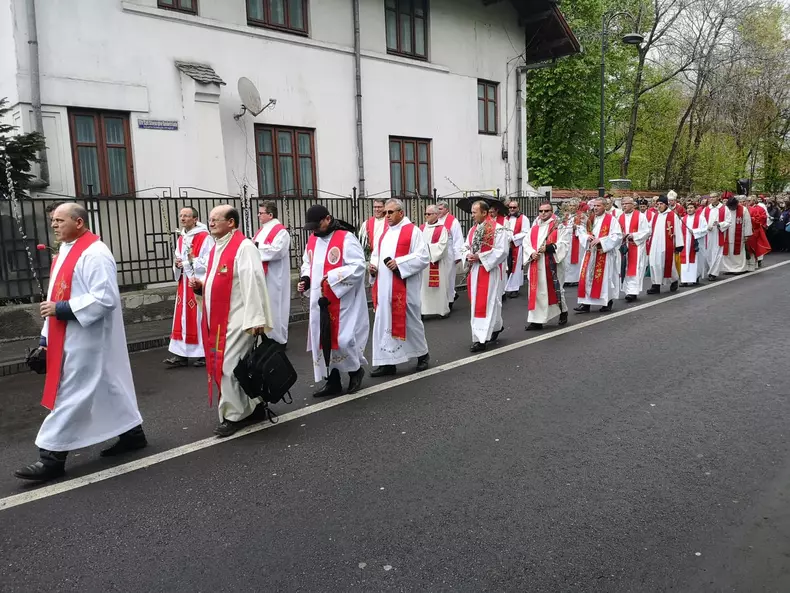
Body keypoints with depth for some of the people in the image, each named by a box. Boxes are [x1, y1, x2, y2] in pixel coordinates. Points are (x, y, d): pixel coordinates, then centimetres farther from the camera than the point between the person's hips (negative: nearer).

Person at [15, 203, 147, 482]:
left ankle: (53, 456, 7)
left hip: (87, 340, -9)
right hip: (69, 338, 9)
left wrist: (61, 309, -21)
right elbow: (56, 297, 17)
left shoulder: (94, 253, -17)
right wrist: (46, 337, 14)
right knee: (106, 387, 16)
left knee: (71, 394, -2)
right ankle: (132, 433, 28)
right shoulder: (65, 252, 14)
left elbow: (105, 298, -24)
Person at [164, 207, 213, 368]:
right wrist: (176, 264, 2)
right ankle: (181, 354, 12)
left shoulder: (205, 237, -10)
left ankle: (205, 353, 9)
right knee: (183, 318, 7)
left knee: (200, 318, -1)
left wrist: (193, 260, -20)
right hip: (184, 284, 8)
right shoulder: (180, 239, 15)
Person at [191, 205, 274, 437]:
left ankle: (235, 415, 9)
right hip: (218, 319, 9)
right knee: (230, 365, 13)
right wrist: (200, 285, 5)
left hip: (236, 320, -9)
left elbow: (253, 284, -19)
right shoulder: (216, 248, 16)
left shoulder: (244, 247, -13)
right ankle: (252, 408, 25)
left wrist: (256, 319, -23)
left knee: (229, 366, -5)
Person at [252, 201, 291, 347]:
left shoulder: (281, 231, -11)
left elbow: (276, 251, -24)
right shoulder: (261, 230, 17)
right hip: (261, 276, 9)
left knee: (274, 307, -2)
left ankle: (278, 339, 9)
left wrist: (257, 247, -17)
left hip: (273, 278, -9)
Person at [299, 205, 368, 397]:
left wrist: (333, 277, -23)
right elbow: (307, 263, 23)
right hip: (319, 300, 7)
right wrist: (306, 278, 3)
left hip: (343, 301, -7)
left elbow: (358, 266, -17)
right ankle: (333, 381, 21)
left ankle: (355, 370, 21)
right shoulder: (312, 240, 11)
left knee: (343, 339, -8)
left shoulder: (346, 238, -11)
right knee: (322, 341, 9)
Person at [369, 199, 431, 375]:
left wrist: (399, 263, -21)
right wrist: (374, 265, -1)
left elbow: (423, 257, -13)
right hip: (384, 288, 7)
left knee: (411, 321, 6)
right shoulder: (385, 233, 16)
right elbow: (376, 254, 21)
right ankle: (387, 361, 12)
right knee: (383, 323, 5)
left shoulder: (413, 231, -6)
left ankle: (422, 354, 27)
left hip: (404, 288, -6)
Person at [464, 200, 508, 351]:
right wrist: (468, 255, -5)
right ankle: (496, 326, 34)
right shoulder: (473, 229, 12)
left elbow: (502, 251, -16)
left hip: (489, 271, -8)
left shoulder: (498, 229, -11)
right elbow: (466, 247, 19)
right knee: (476, 303, 14)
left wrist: (480, 257, -19)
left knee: (485, 303, -7)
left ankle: (481, 339, -4)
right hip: (474, 271, 8)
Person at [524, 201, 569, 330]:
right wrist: (531, 253, -10)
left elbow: (564, 243, -10)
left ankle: (563, 312, 31)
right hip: (536, 265, 4)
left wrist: (548, 248, -21)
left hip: (552, 265, -4)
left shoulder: (559, 226, -1)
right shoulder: (534, 227, 13)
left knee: (555, 289, 7)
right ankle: (536, 320, 5)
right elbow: (526, 243, 9)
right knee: (536, 291, 2)